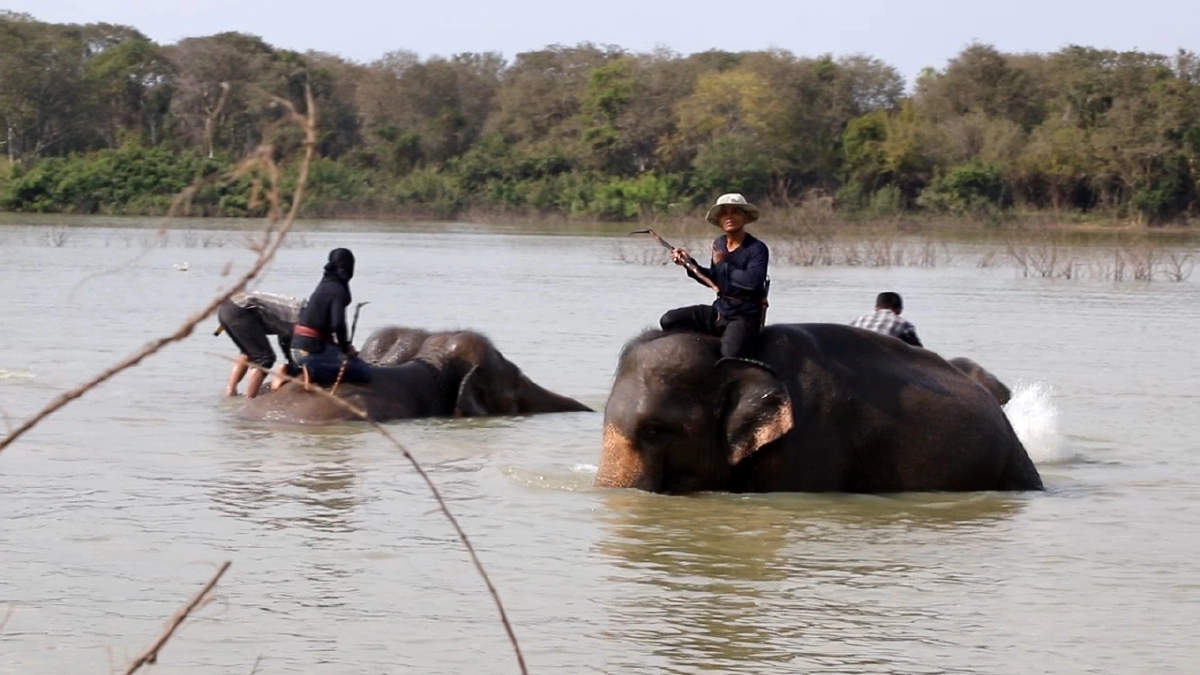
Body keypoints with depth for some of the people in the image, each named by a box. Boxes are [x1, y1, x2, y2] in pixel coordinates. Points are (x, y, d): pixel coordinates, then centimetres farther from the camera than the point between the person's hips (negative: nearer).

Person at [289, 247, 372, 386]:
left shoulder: (325, 284, 15)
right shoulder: (339, 291, -11)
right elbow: (338, 324, -23)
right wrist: (346, 348, -6)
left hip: (298, 345, 9)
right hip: (313, 348, -9)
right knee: (364, 371, -10)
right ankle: (314, 372, -20)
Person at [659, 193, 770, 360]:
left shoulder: (757, 248, -13)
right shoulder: (718, 244, 9)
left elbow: (752, 281, -29)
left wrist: (723, 264, -17)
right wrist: (689, 264, 7)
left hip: (744, 316, -7)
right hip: (718, 310, 7)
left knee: (730, 354, -32)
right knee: (669, 321, -4)